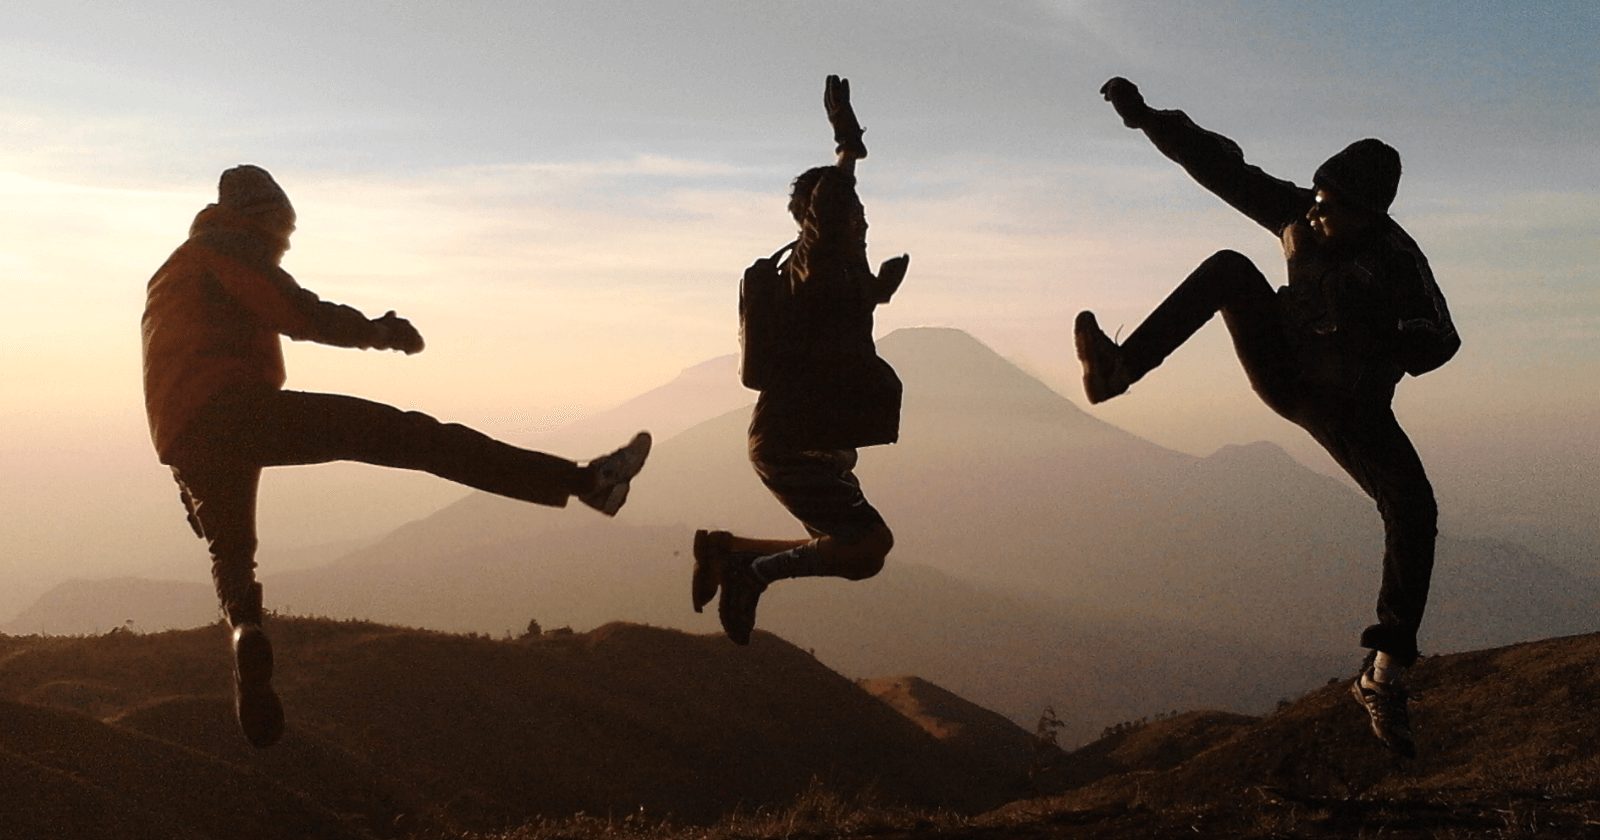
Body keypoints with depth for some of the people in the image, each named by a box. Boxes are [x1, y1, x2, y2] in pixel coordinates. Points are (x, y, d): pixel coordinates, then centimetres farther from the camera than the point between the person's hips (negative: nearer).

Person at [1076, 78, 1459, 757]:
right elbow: (1224, 167, -4)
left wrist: (1378, 344, -44)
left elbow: (1440, 341, -24)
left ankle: (1384, 673, -22)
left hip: (1351, 408, -3)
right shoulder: (1300, 214, -7)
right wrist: (1148, 119, -10)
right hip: (1284, 375, 3)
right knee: (1229, 268, -17)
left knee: (1413, 509, -26)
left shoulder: (1396, 261, -19)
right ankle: (1119, 369, -30)